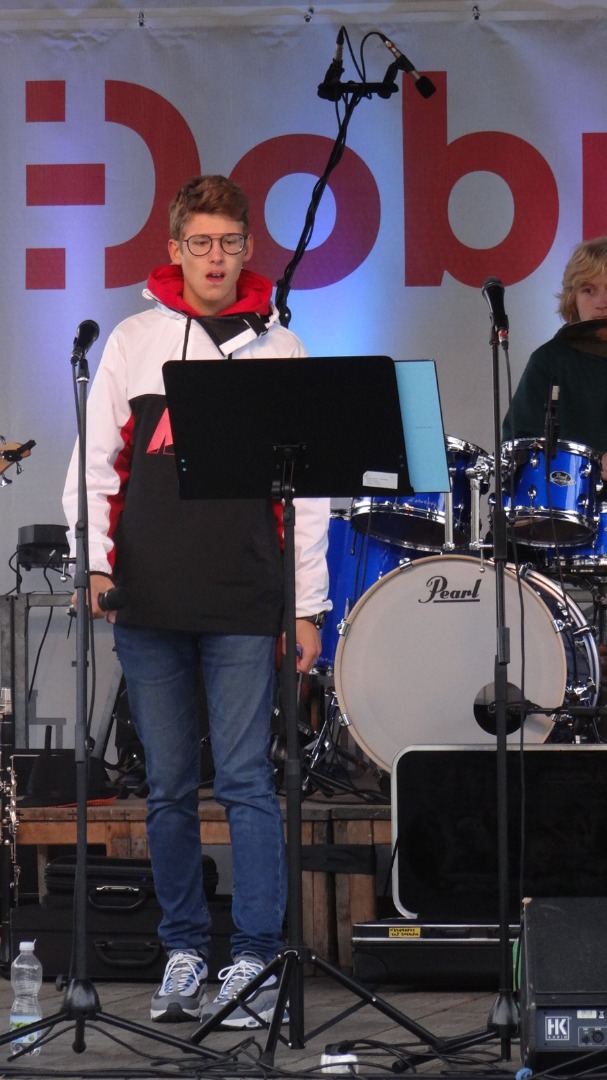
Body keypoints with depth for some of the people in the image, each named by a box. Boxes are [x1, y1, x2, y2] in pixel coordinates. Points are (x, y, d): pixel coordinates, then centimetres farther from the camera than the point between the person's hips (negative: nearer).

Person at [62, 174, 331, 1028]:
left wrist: (308, 606, 2)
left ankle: (256, 961, -2)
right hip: (149, 602, 2)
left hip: (245, 605, -2)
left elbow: (306, 487, 7)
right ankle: (184, 953, 14)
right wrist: (94, 560, -4)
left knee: (246, 781, -6)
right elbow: (98, 461, 9)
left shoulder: (278, 349, 7)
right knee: (168, 788, 6)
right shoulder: (135, 340, 9)